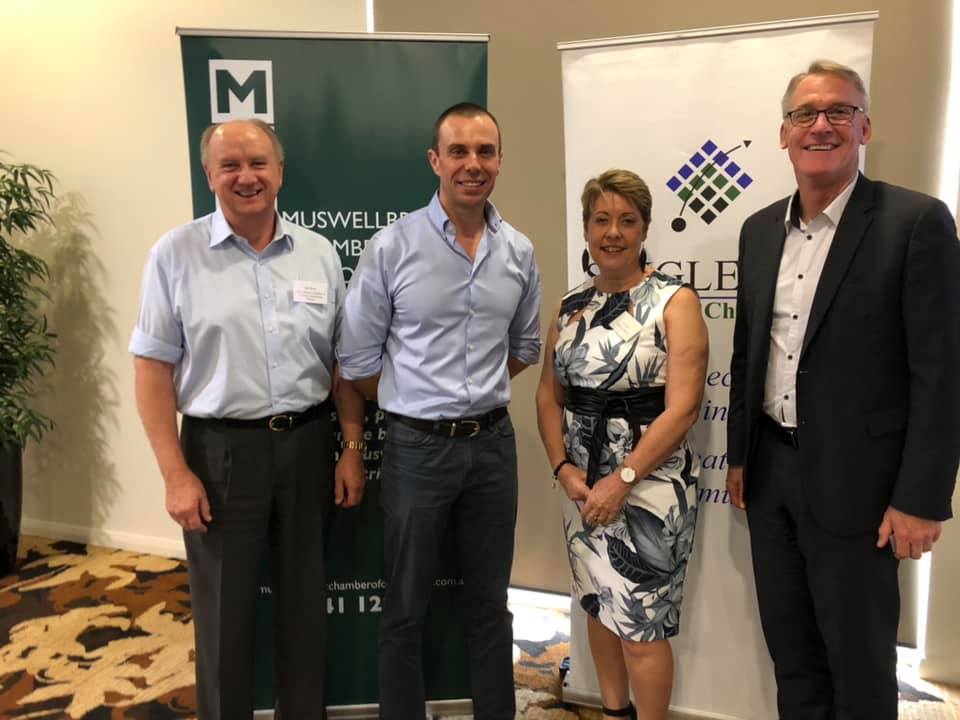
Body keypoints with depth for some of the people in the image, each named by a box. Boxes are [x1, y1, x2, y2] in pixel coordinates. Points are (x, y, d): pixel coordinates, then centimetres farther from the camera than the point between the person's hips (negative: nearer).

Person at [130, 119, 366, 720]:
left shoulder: (319, 253, 4)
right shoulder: (176, 254, -4)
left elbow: (343, 362, 8)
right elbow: (153, 369, -4)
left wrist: (353, 449, 3)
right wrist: (176, 474, -9)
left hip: (307, 445, 3)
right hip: (220, 450, -2)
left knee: (306, 600, 16)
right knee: (225, 609, 12)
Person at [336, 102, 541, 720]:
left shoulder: (519, 252, 2)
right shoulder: (392, 248, -10)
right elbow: (358, 358, -5)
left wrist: (475, 393, 8)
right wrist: (417, 405, 2)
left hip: (494, 443, 3)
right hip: (418, 448, -3)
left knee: (491, 602, 18)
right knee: (407, 608, 12)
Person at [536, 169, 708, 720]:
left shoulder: (675, 301, -9)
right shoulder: (572, 306, 7)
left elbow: (682, 408, -15)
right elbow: (549, 395, 8)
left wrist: (623, 478, -18)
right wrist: (564, 469, -6)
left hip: (650, 483, -5)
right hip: (583, 484, 5)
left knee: (640, 626, 3)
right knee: (599, 607, 18)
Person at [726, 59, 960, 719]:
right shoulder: (760, 229, 7)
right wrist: (739, 455, 14)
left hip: (852, 480, -5)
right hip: (771, 473, 6)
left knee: (858, 656, 12)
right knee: (788, 643, 20)